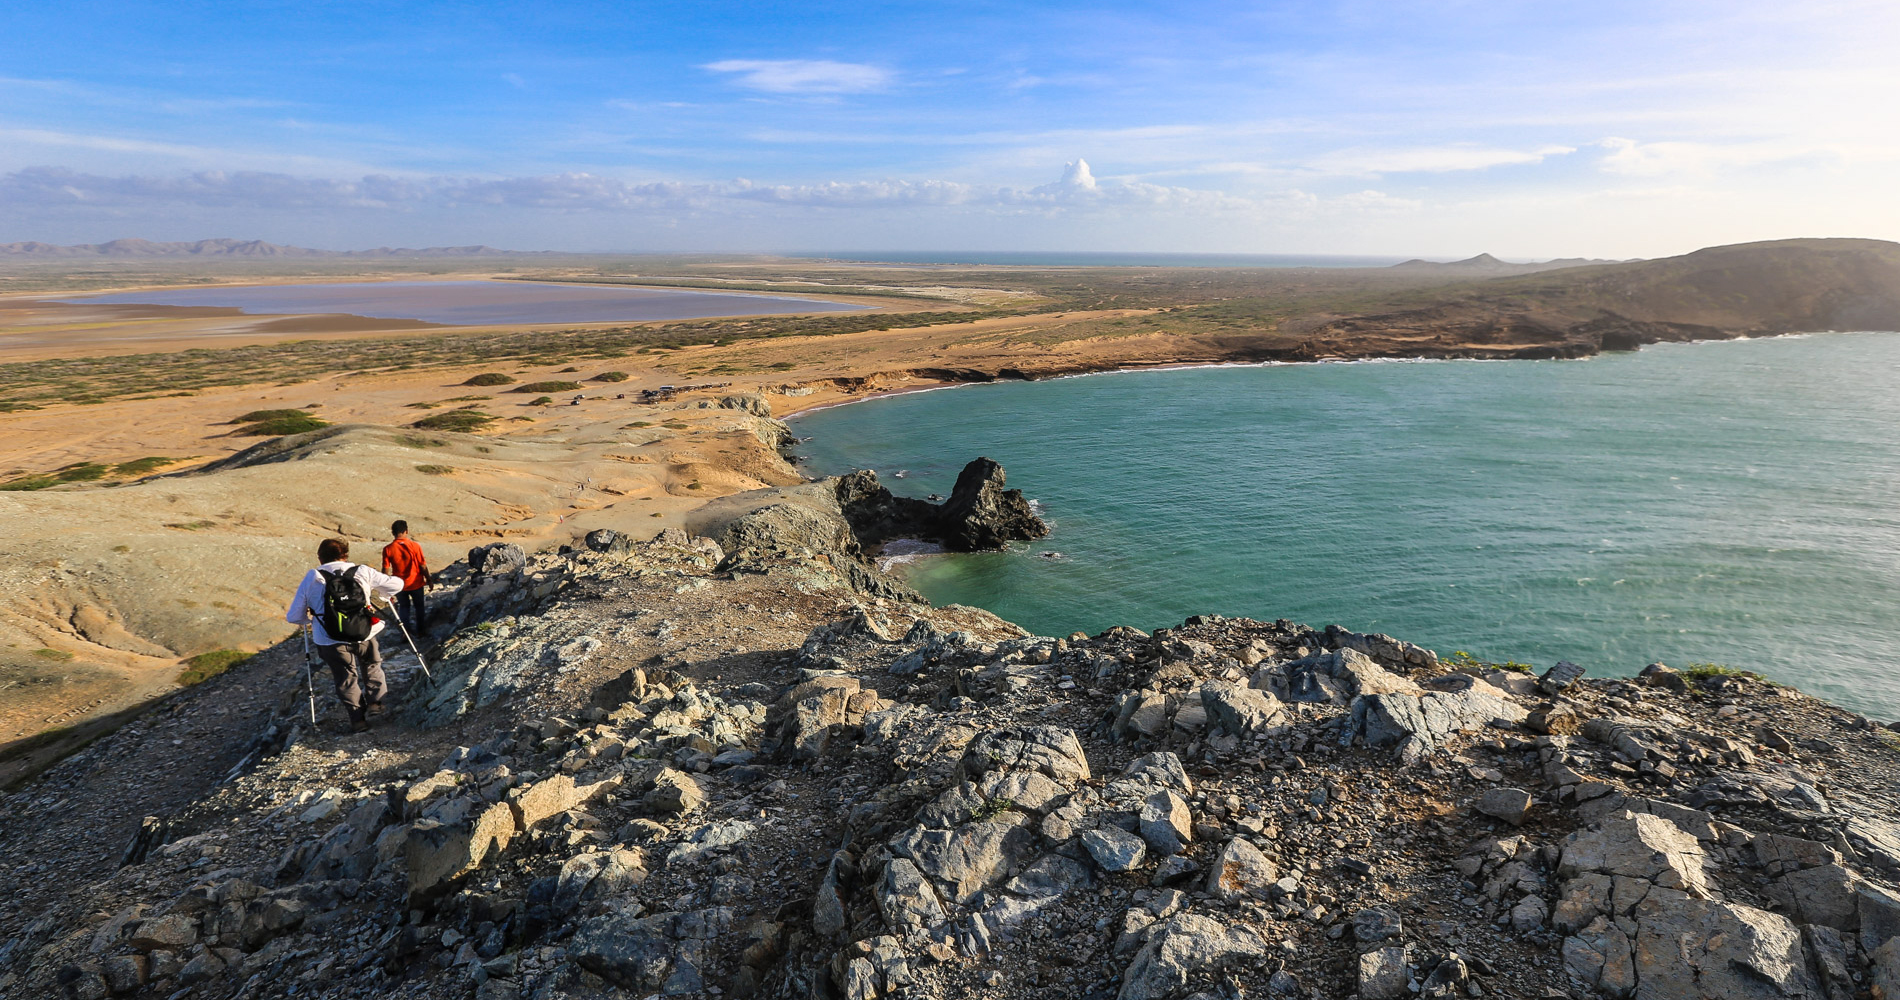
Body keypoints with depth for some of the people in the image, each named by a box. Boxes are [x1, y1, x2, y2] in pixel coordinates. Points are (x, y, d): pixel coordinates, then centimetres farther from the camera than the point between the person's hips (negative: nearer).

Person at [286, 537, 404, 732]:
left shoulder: (310, 579, 3)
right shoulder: (362, 572, 1)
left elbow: (293, 617, 5)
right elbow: (396, 584, 6)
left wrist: (310, 617, 27)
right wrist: (381, 593, 27)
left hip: (330, 641, 0)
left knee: (346, 676, 19)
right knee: (372, 665, 28)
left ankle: (358, 719, 16)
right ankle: (375, 702, 17)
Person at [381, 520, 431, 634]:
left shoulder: (388, 549, -12)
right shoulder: (415, 546, -15)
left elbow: (385, 570, -8)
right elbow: (423, 566, -10)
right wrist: (429, 580, 3)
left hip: (399, 585, 1)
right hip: (416, 583, -1)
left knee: (404, 607, 19)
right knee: (419, 607, 18)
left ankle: (408, 633, 16)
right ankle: (419, 632, 26)